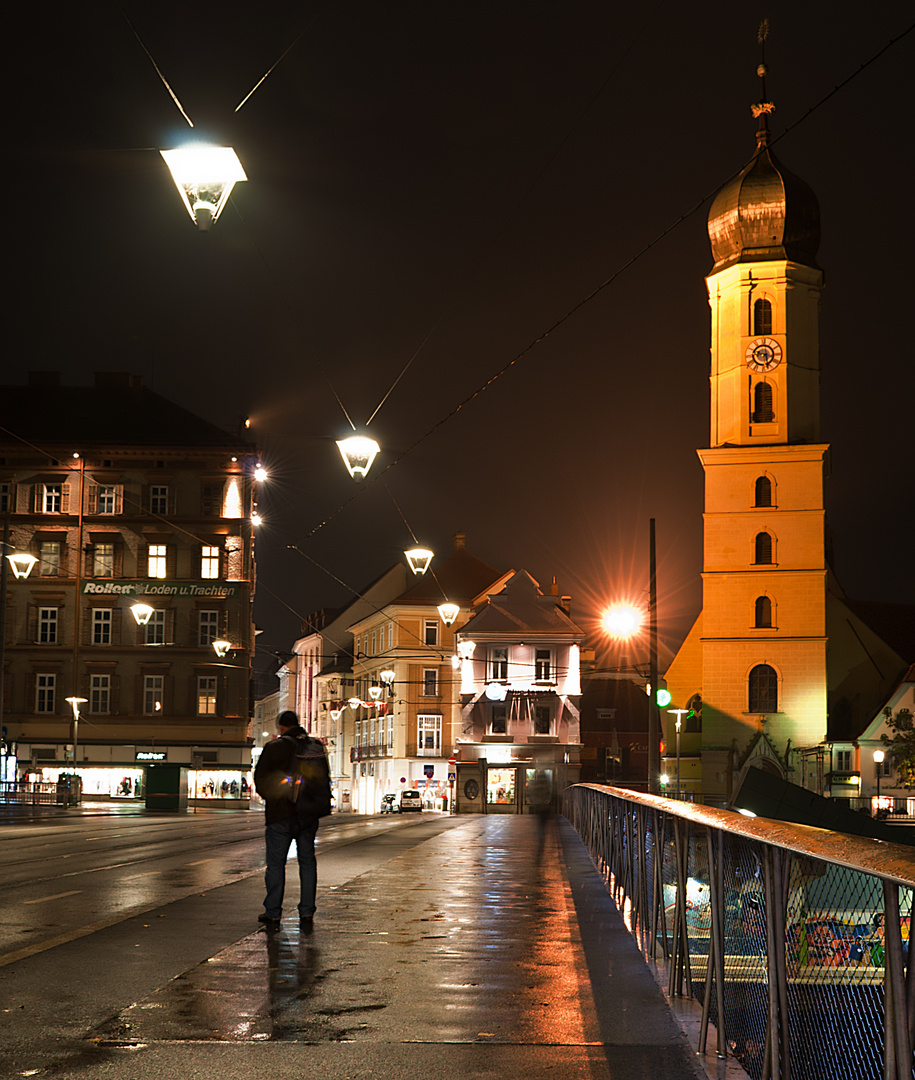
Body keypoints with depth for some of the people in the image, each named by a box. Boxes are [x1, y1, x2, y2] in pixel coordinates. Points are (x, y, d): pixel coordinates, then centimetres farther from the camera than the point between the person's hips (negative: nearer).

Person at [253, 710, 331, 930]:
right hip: (309, 814, 4)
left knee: (276, 863, 4)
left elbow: (260, 777, -5)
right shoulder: (317, 747, 4)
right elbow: (324, 779, 11)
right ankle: (306, 914, 9)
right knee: (307, 862, 11)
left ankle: (273, 914, 6)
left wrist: (269, 797, 12)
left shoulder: (275, 747, -10)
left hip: (281, 814, -4)